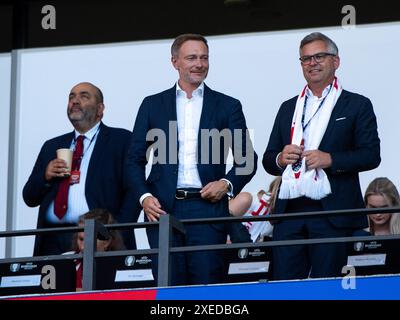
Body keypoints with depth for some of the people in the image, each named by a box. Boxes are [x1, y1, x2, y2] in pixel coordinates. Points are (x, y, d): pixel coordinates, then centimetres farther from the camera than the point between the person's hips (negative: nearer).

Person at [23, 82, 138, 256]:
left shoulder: (121, 140, 8)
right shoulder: (52, 146, 23)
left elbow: (133, 192, -1)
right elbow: (29, 198, 22)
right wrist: (45, 176, 3)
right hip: (53, 240, 4)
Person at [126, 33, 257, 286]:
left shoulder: (227, 106, 11)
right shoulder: (153, 105, 13)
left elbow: (247, 159, 12)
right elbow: (135, 159, 13)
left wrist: (228, 184, -7)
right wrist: (144, 196, -2)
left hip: (208, 206, -1)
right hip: (163, 209, 1)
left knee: (207, 282, -6)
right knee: (169, 287, -1)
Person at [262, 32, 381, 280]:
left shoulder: (357, 105, 7)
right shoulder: (288, 108, 21)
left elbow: (371, 155, -2)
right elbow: (268, 160, 20)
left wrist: (331, 159, -15)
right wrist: (280, 159, -4)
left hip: (332, 213, -4)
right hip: (289, 211, 4)